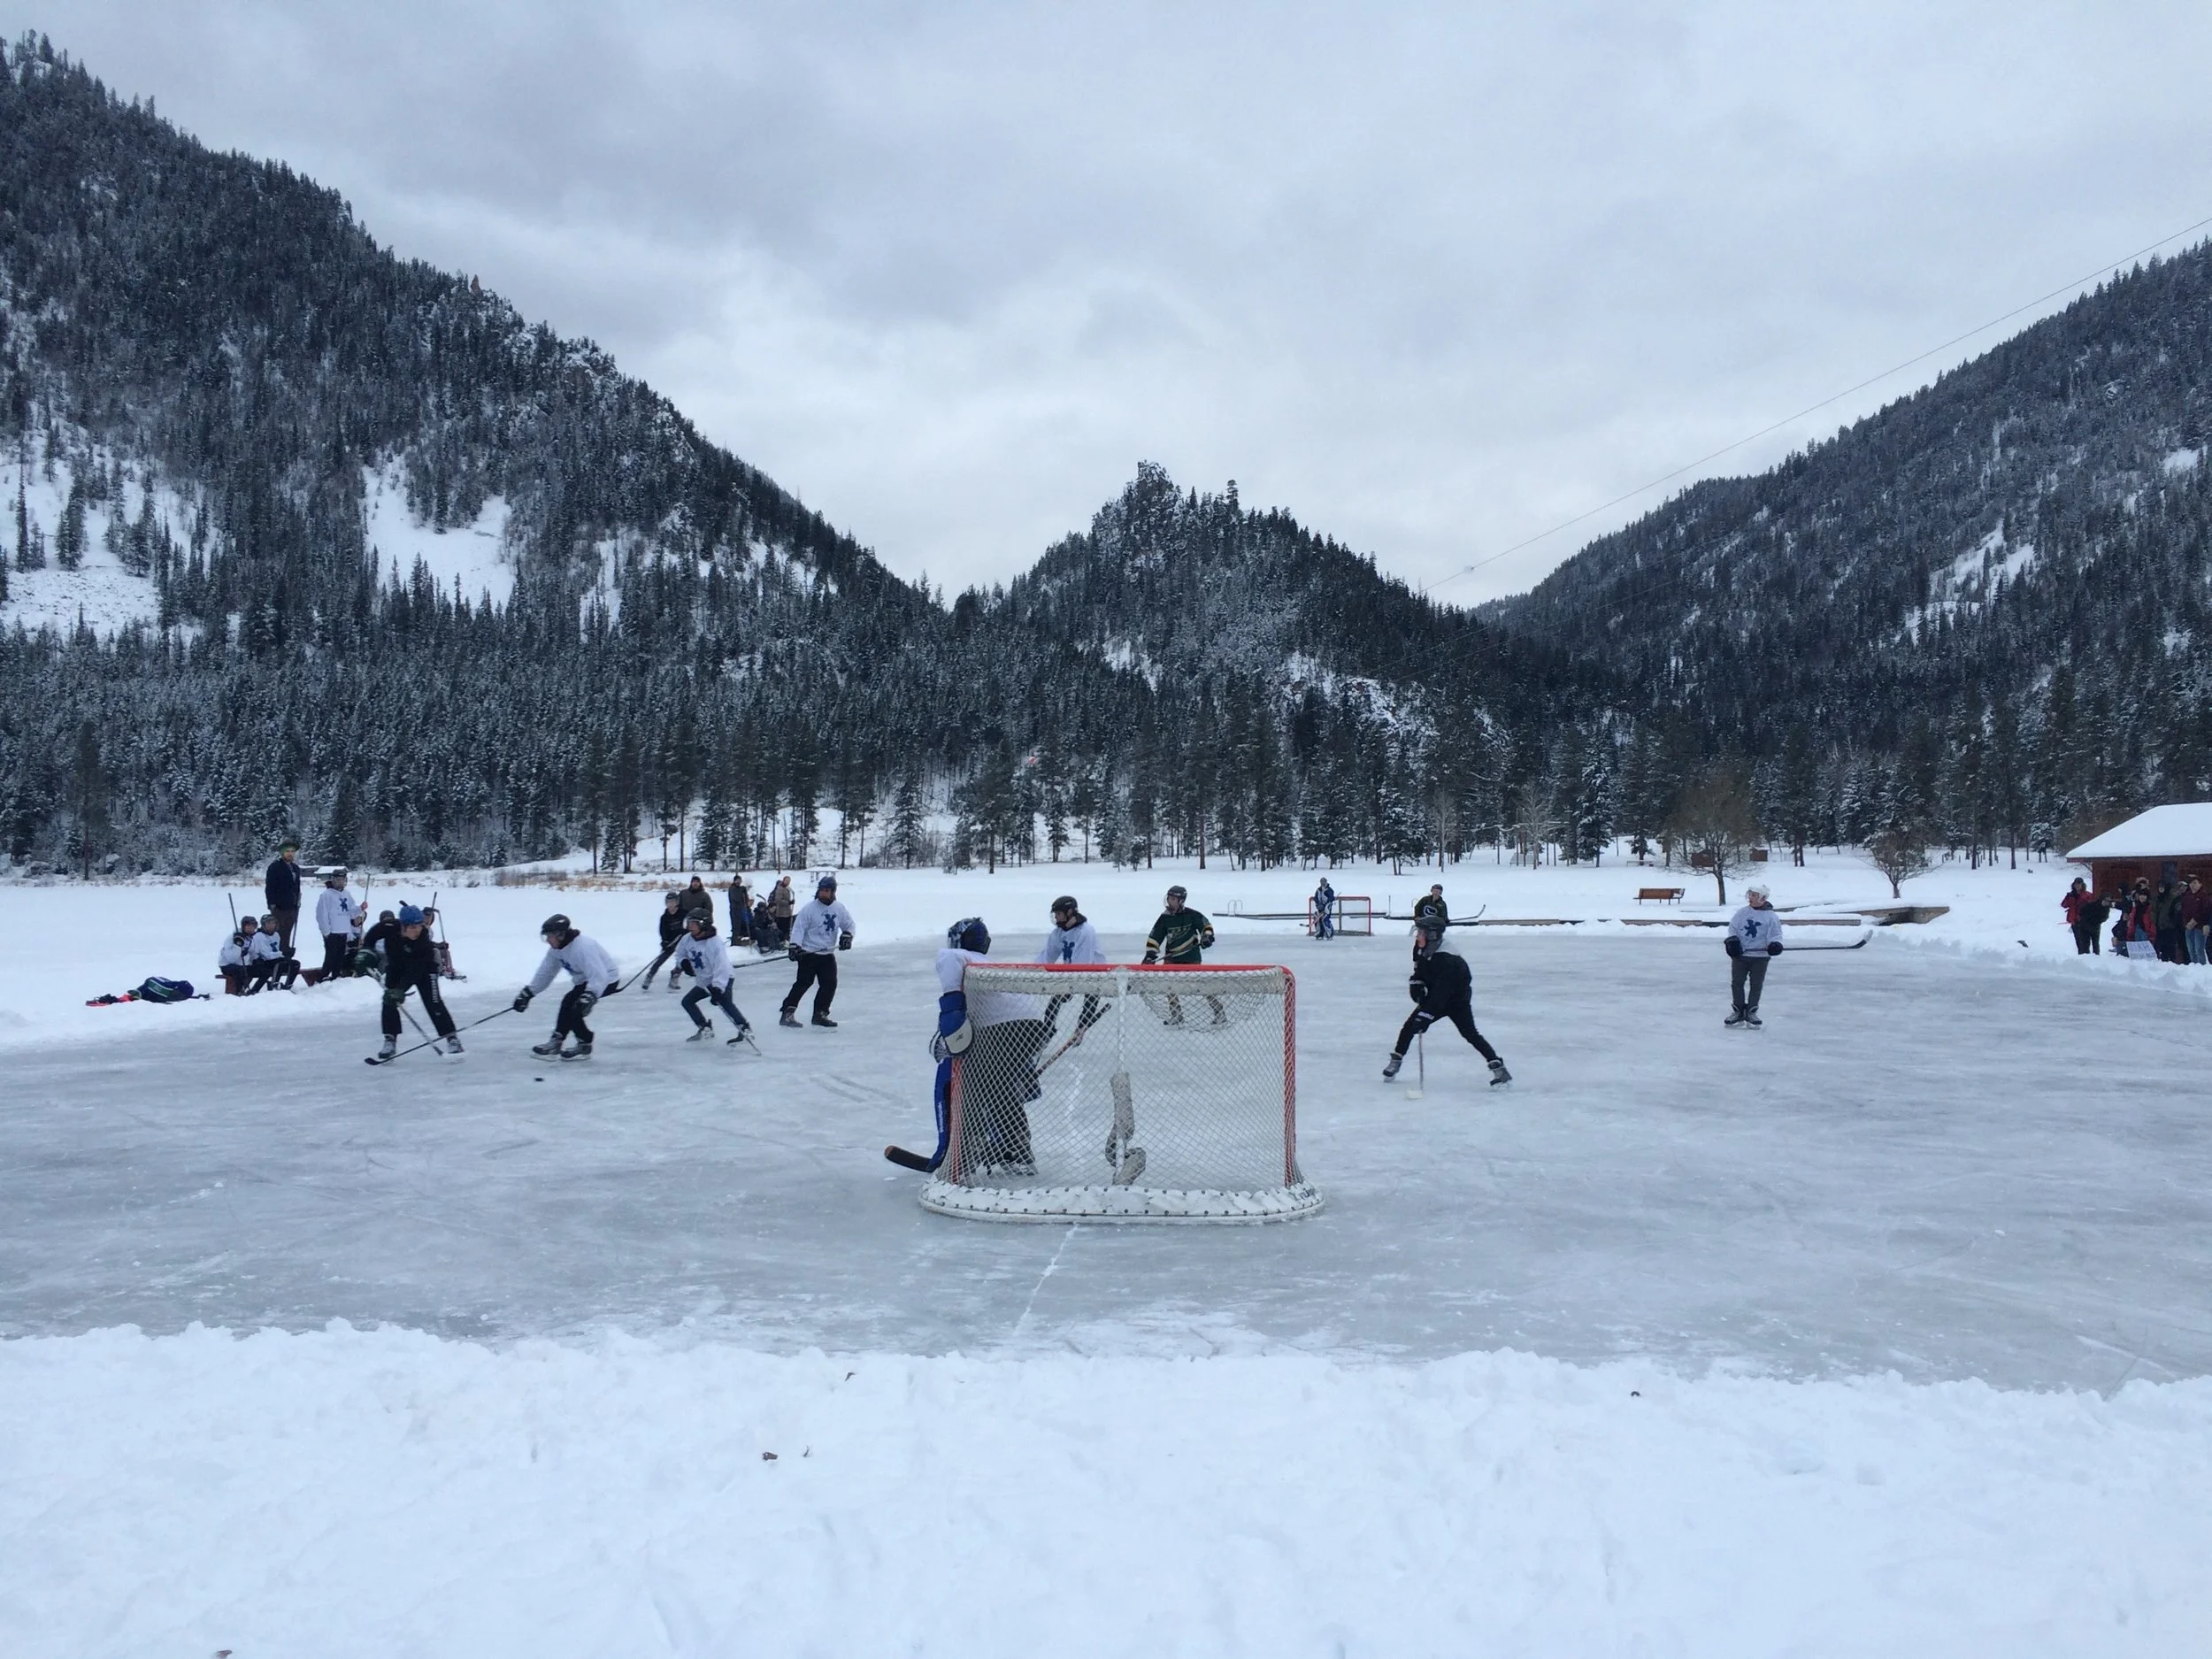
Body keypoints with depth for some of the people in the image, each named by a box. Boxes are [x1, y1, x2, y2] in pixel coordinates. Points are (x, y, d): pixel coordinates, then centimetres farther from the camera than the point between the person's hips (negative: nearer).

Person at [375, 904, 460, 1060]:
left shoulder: (423, 938, -35)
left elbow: (416, 969, -35)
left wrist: (401, 989, -40)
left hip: (425, 967, -3)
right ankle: (390, 1042, 3)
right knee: (389, 1000, -9)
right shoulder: (390, 929, -27)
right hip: (398, 966, 3)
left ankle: (452, 1039, -9)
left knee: (433, 1003, -13)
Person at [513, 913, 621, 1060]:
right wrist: (527, 993, 3)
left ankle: (584, 1047, -4)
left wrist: (588, 997, -50)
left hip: (606, 981, -10)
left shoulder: (583, 948, -32)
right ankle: (556, 1042, 24)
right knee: (568, 1003, 11)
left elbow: (598, 976, -39)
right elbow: (545, 973, 6)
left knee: (574, 1008, -16)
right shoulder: (557, 949, -3)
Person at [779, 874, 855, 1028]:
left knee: (830, 984, 2)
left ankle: (820, 1014, 15)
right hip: (808, 953, -5)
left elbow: (849, 924, 14)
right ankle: (788, 1013, -7)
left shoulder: (839, 909, 3)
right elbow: (798, 928, -13)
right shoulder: (809, 908, -10)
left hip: (828, 954, 5)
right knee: (803, 982, -10)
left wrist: (847, 935, -6)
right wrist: (795, 946, -24)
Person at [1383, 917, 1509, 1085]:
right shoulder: (1422, 949, -8)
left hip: (1457, 1000, -7)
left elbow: (1440, 993, -36)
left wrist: (1425, 1016, -39)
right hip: (1434, 997, 7)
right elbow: (1419, 971, 13)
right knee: (1410, 1025, 0)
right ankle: (1395, 1061, 14)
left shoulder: (1447, 959, -33)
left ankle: (1499, 1069, -14)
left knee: (1469, 1033, -18)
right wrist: (1416, 985, -5)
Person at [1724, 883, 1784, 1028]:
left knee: (1756, 985, 3)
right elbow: (1732, 929, 8)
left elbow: (1775, 934, -3)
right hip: (1740, 955, 2)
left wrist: (1775, 944, -23)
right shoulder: (1741, 913, 5)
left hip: (1760, 957, -2)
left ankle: (1751, 1013, 13)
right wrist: (1732, 940, -9)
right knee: (1736, 983, 4)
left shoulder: (1771, 917, -2)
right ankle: (1738, 1012, 15)